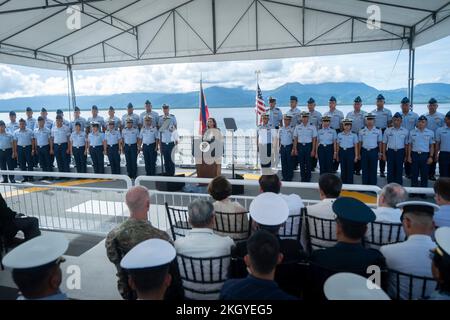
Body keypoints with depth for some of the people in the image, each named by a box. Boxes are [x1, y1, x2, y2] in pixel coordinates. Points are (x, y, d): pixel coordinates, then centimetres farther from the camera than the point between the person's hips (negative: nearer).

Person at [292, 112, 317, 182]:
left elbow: (314, 139, 0)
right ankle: (302, 178, 16)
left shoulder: (312, 127, 0)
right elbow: (295, 139, 8)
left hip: (308, 146, -2)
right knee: (301, 163, 7)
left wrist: (313, 150, -5)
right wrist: (295, 149, 3)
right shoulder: (297, 127, 5)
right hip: (300, 146, 2)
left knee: (308, 163, 3)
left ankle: (308, 178, 14)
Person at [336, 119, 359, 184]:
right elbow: (337, 145, 10)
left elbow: (356, 146, -1)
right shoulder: (339, 134, 5)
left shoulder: (354, 135, -1)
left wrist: (356, 156, -4)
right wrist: (337, 155, 11)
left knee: (350, 169, 1)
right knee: (343, 169, 8)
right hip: (342, 152, 2)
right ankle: (343, 183, 18)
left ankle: (350, 183, 10)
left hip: (350, 152, -2)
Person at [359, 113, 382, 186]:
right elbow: (360, 143, 7)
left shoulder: (378, 131, 1)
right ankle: (364, 184, 16)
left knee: (373, 169, 5)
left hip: (374, 152, -1)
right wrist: (359, 153, 6)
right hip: (364, 151, 1)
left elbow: (379, 143, 5)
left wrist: (380, 153, 4)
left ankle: (373, 185, 14)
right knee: (365, 169, 6)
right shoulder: (362, 131, 3)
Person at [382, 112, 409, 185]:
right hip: (390, 151, 0)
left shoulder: (405, 131, 3)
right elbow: (384, 143, 6)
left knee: (399, 170, 6)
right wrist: (384, 154, 2)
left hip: (400, 152, 0)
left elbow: (406, 144, 6)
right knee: (390, 170, 5)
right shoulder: (387, 130, 3)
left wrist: (406, 155, 3)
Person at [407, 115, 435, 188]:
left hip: (425, 155, 0)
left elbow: (432, 146, 5)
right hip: (414, 155, 0)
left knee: (424, 174, 4)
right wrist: (409, 156, 2)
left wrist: (431, 157, -3)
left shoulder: (430, 133, 5)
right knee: (414, 174, 5)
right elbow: (410, 145, 8)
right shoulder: (412, 132, 6)